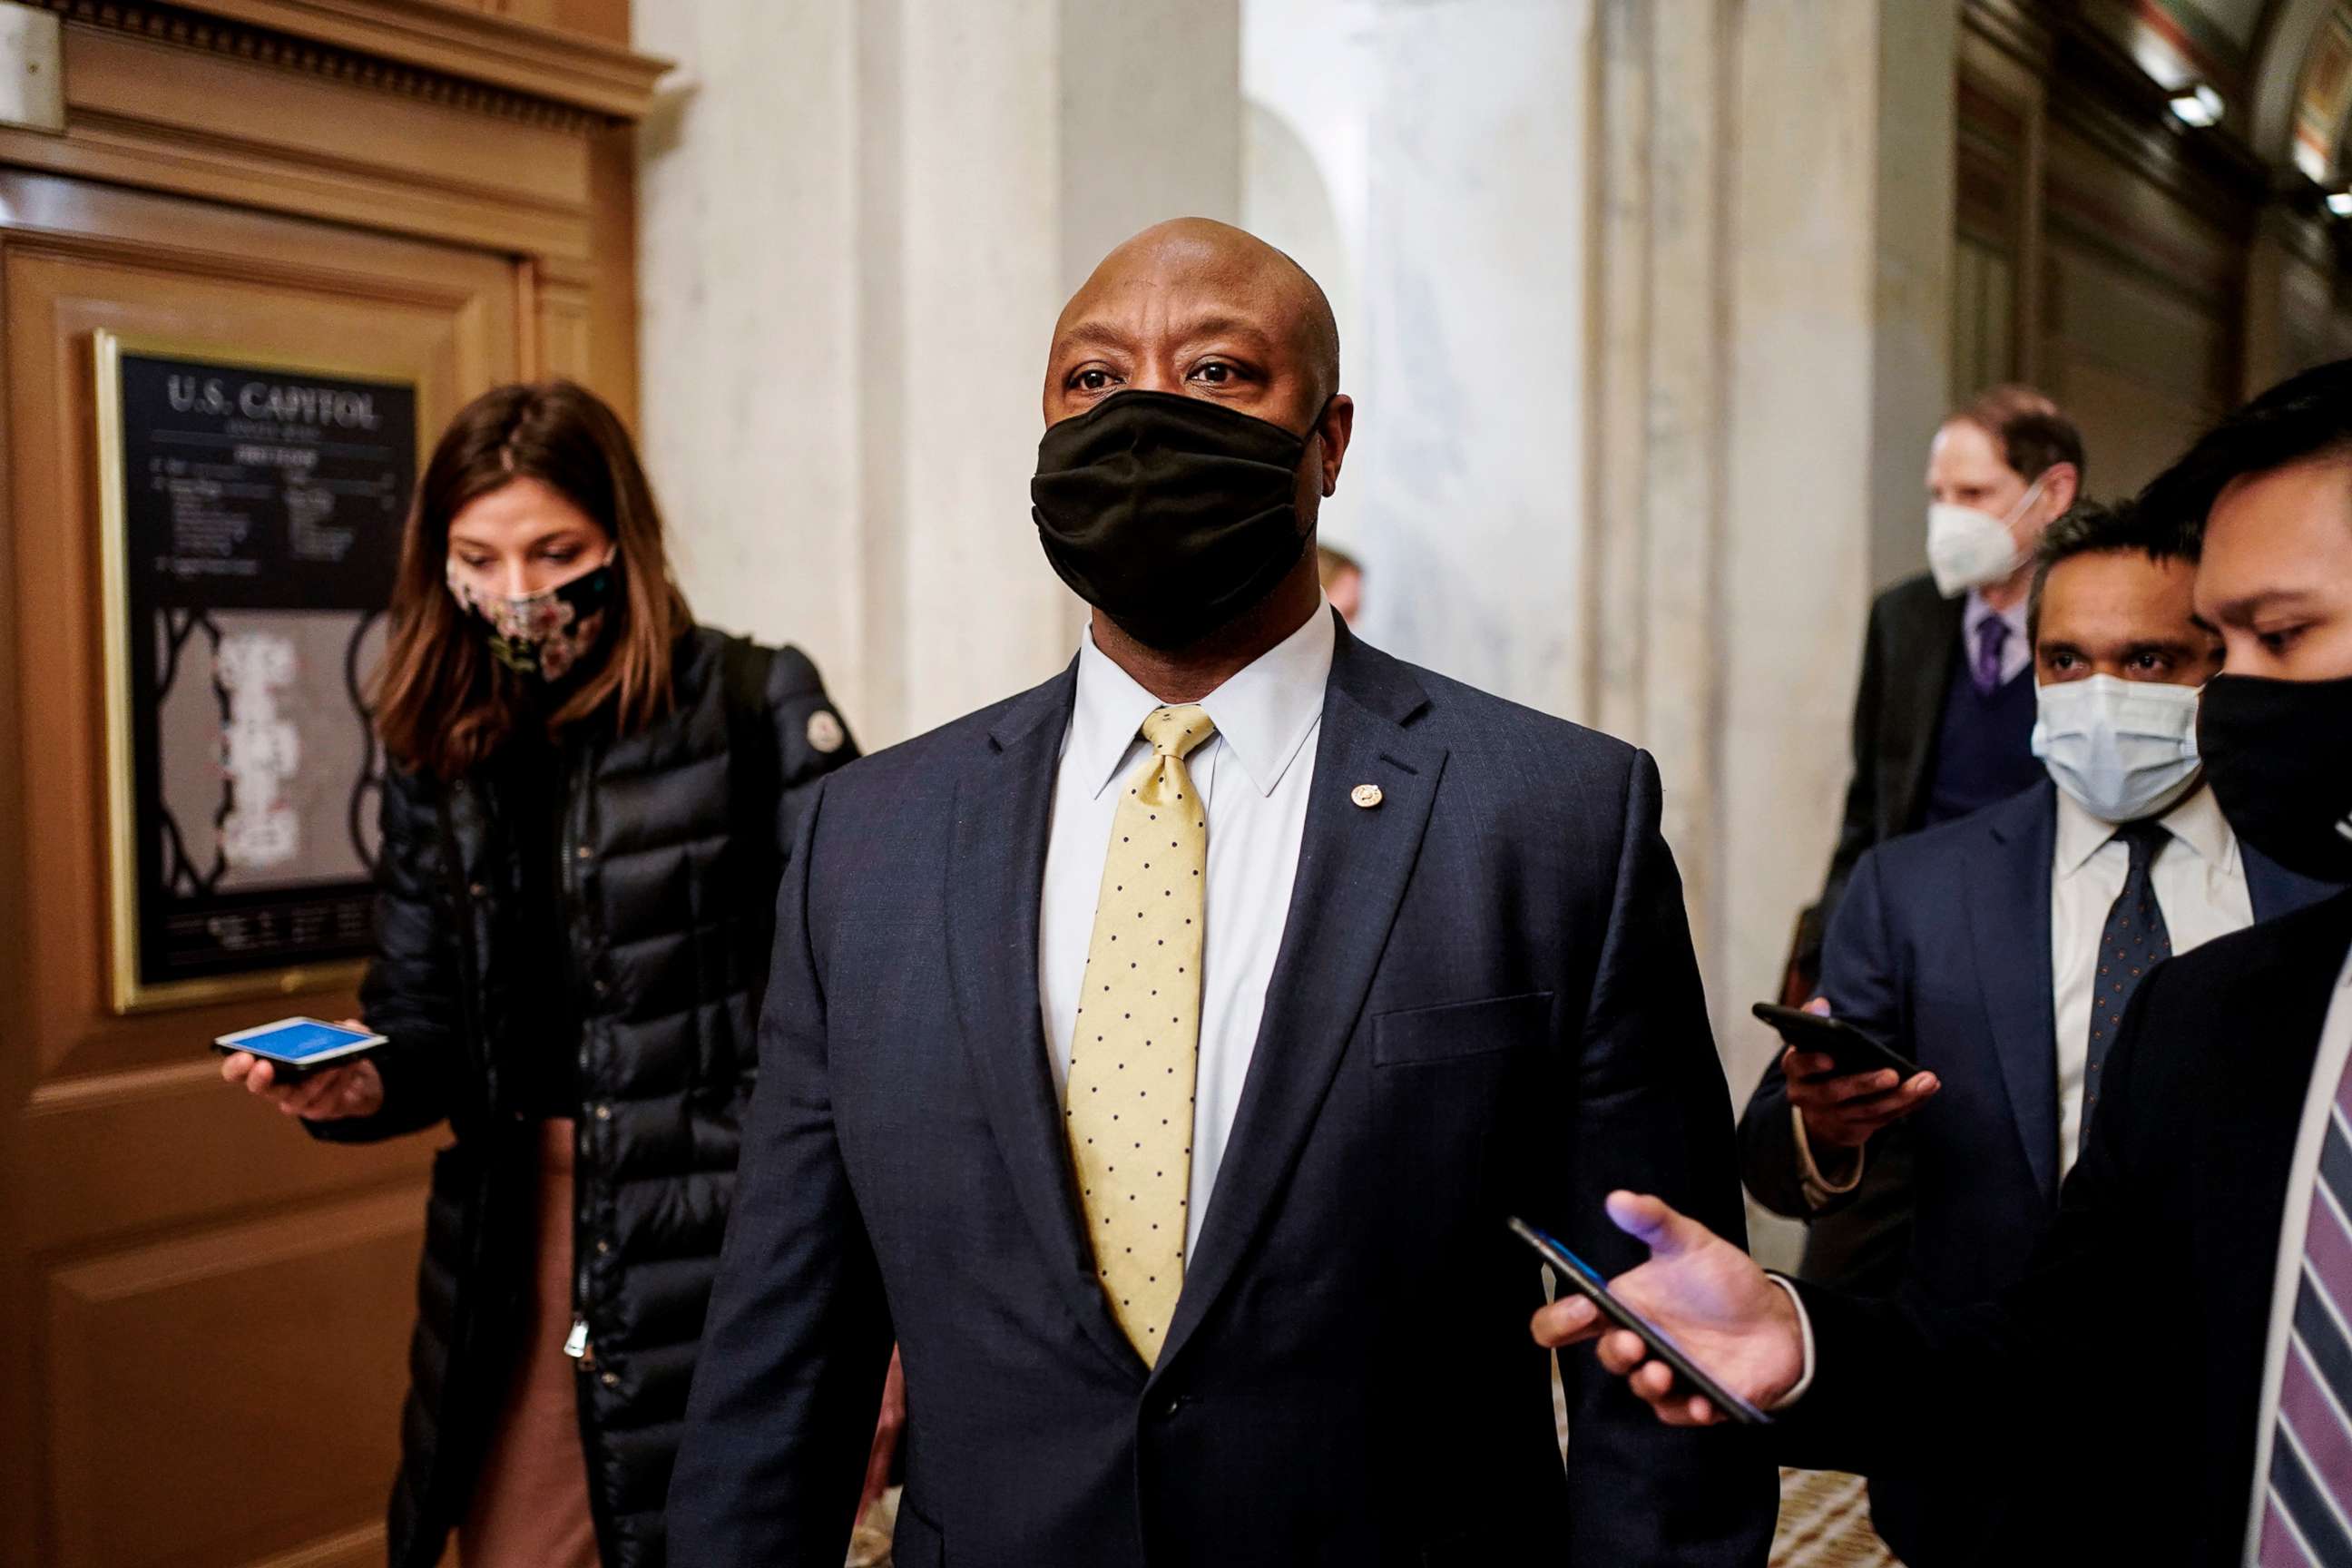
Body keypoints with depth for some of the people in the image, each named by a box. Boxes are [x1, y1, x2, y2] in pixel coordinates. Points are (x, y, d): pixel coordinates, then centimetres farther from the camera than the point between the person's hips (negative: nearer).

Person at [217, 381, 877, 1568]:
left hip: (720, 1244, -4)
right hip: (513, 1241, 5)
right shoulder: (437, 757, 10)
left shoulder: (754, 707, -7)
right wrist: (359, 1086, -8)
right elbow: (425, 1026, 15)